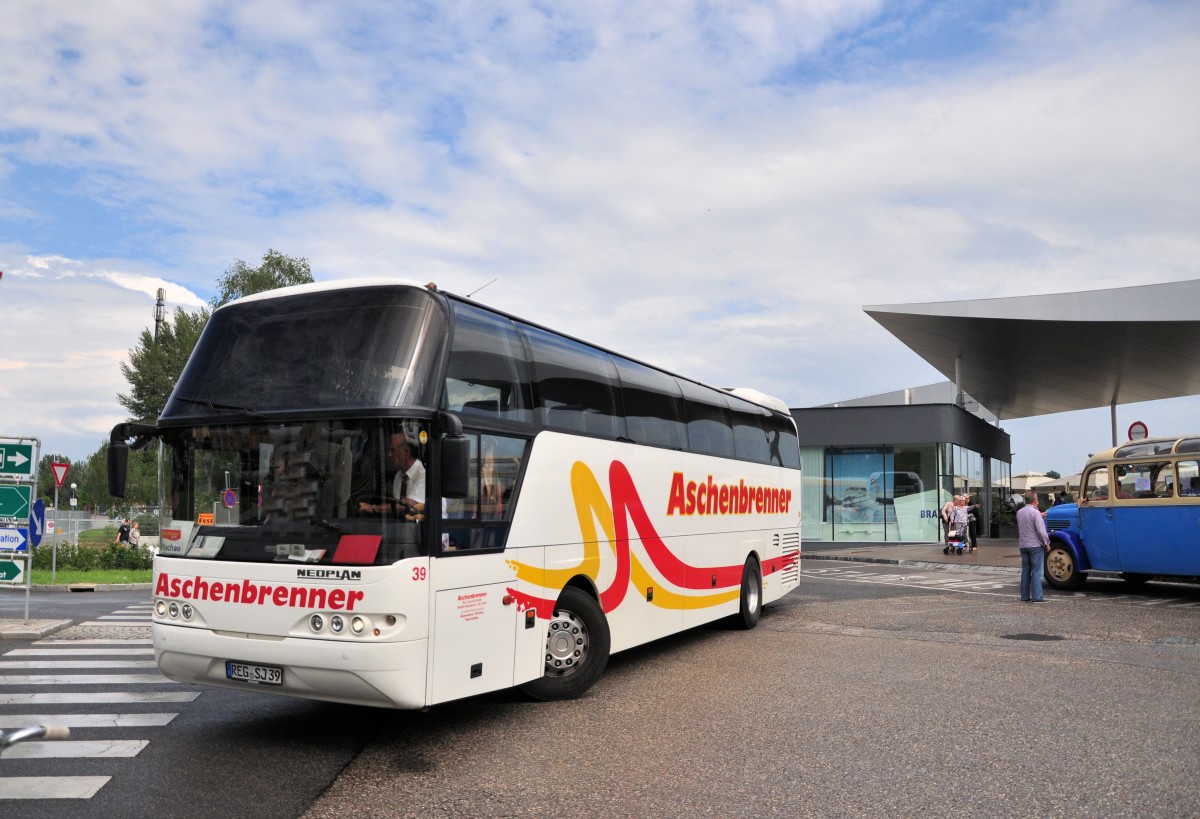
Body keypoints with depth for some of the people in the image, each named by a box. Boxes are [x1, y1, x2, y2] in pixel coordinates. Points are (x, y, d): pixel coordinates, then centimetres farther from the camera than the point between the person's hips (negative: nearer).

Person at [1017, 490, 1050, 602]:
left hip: (1023, 545, 7)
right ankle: (1036, 597, -5)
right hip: (1035, 545, -7)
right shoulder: (1035, 512, -15)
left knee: (1025, 571, 10)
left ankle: (1025, 596, 12)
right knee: (1036, 571, -3)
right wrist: (1046, 543, -8)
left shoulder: (1019, 512, 7)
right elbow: (1041, 531, -18)